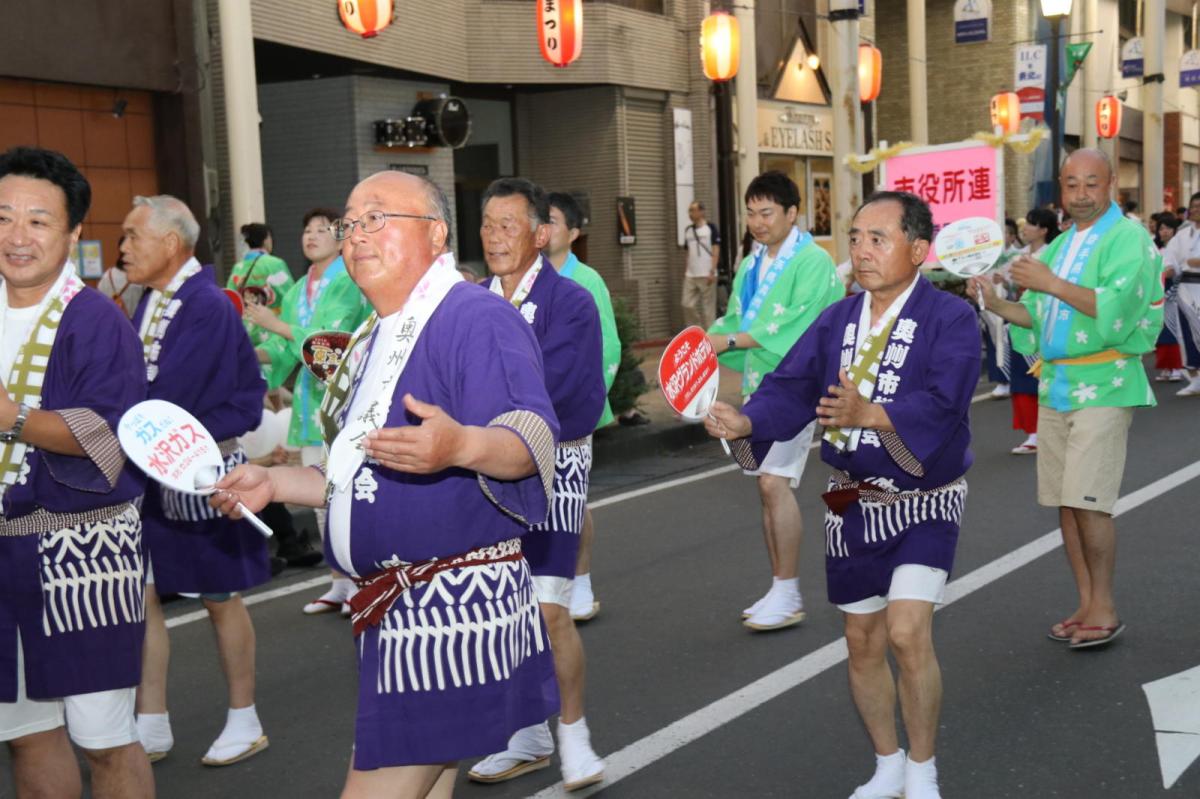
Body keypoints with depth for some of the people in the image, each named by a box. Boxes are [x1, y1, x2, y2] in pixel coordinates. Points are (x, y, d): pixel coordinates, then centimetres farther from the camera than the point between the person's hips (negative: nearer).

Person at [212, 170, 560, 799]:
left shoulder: (476, 318, -13)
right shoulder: (371, 340, 18)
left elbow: (531, 439, -28)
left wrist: (460, 445, -47)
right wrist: (272, 483, 19)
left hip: (456, 603, -10)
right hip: (397, 611, 10)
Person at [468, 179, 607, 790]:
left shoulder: (570, 303, -10)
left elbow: (542, 391, -20)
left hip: (552, 464, -5)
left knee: (549, 610, -8)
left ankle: (573, 734, 11)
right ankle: (527, 736, 25)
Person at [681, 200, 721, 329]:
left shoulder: (710, 228, -3)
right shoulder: (688, 230, 13)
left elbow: (716, 251, -6)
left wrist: (712, 271, -14)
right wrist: (686, 270, 10)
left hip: (706, 275, -6)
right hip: (690, 275, 6)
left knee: (708, 307, -1)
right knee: (687, 304, 2)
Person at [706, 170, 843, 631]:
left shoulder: (812, 261, -10)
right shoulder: (751, 266, 15)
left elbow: (793, 326, -19)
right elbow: (735, 321, 13)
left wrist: (729, 341, -20)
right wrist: (708, 338, -8)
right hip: (758, 384, 8)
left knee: (774, 481, -16)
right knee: (769, 486, 11)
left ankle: (788, 596, -8)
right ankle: (780, 593, 20)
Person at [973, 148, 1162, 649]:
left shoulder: (1128, 238, -6)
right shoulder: (1059, 246, 17)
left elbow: (1117, 308, -21)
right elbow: (1037, 318, 18)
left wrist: (1052, 284, -23)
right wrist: (998, 305, 0)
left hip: (1103, 386, -7)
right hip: (1054, 385, 7)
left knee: (1088, 500, -11)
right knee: (1065, 501, 8)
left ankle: (1104, 609, 0)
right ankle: (1086, 605, 17)